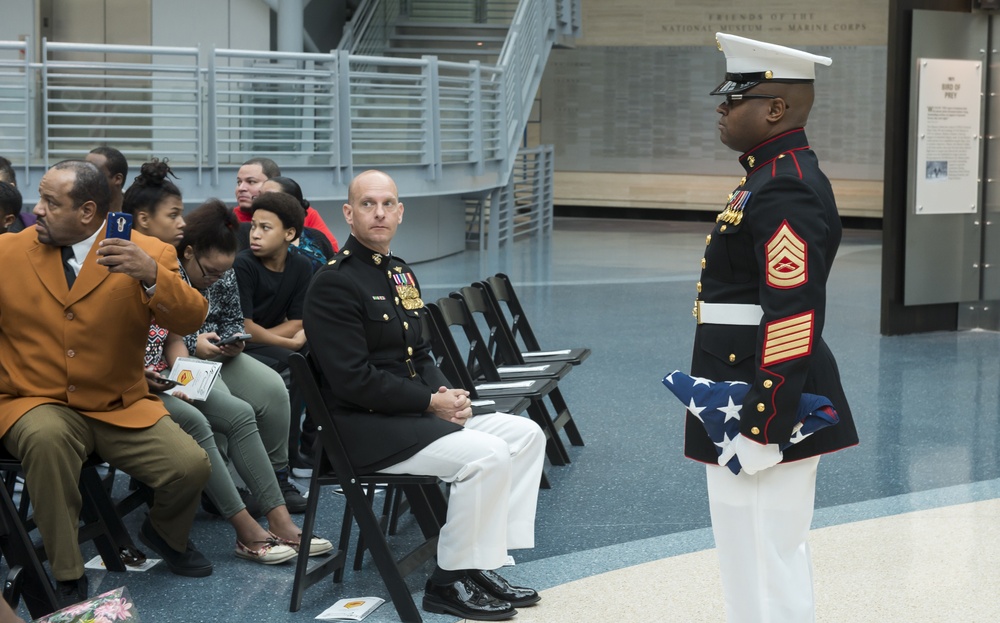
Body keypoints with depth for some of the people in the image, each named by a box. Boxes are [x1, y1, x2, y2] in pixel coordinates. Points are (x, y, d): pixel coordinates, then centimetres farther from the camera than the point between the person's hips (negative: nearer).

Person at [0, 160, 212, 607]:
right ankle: (68, 580, -19)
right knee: (46, 436, -35)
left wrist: (151, 275, -32)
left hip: (121, 409, 1)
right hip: (39, 406, 0)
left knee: (191, 466, -19)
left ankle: (164, 533, 20)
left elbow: (190, 320, -16)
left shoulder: (148, 254, -3)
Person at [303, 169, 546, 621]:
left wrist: (445, 393, -1)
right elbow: (354, 380, -21)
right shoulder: (334, 283, -14)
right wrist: (431, 402, -16)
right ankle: (449, 583, -10)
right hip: (364, 428, -10)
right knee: (487, 456, -25)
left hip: (414, 413, 10)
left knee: (525, 435, 3)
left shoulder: (400, 274, 15)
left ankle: (481, 562, 2)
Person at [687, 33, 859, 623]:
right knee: (774, 554, 19)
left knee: (766, 563, -3)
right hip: (747, 396, 11)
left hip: (768, 404, -11)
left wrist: (759, 434, -24)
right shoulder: (772, 175, 13)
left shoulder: (788, 191, -20)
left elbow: (793, 322, -25)